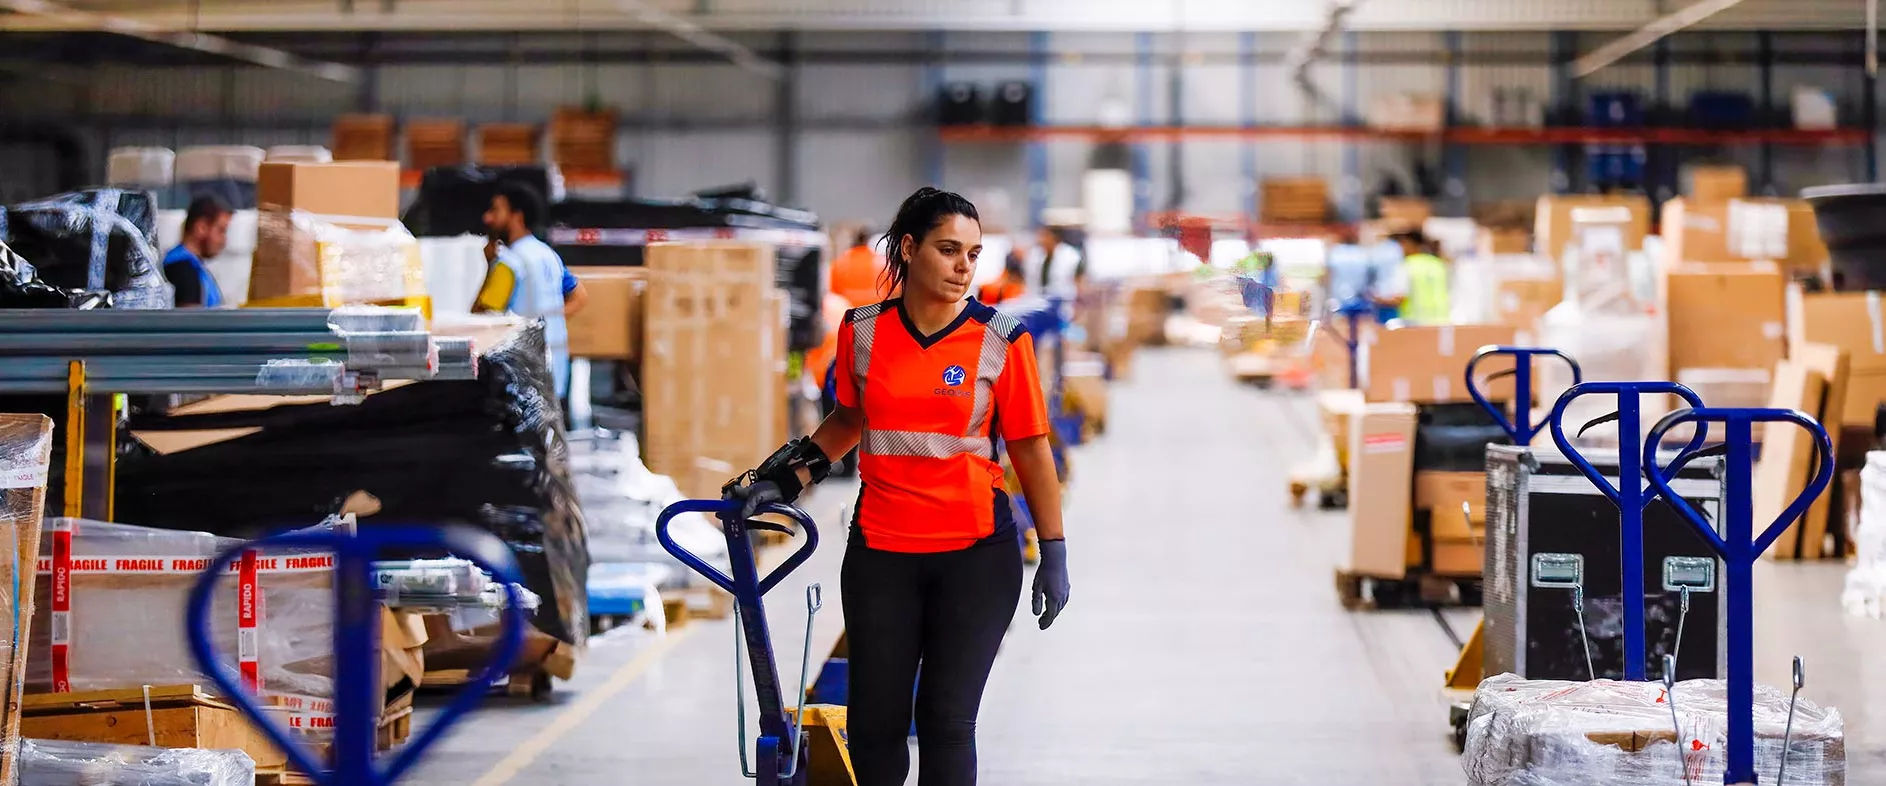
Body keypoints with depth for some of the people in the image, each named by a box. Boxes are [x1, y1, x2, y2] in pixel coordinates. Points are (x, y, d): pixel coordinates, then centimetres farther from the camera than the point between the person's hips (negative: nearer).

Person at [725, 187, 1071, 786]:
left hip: (976, 555, -2)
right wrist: (779, 480, 12)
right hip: (880, 551, 2)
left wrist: (1054, 553, -3)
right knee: (874, 723, 5)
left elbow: (1030, 449, -2)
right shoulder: (861, 332, 1)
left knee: (946, 720, 0)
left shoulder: (1001, 341, -6)